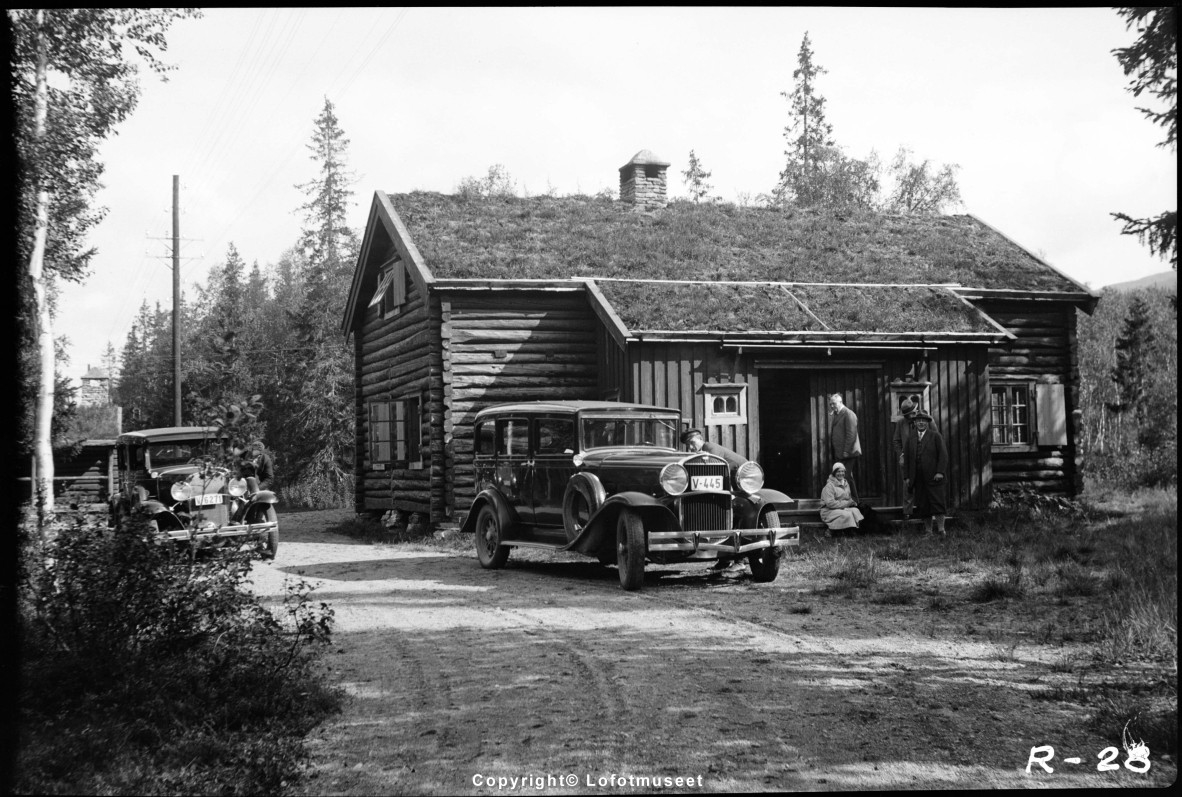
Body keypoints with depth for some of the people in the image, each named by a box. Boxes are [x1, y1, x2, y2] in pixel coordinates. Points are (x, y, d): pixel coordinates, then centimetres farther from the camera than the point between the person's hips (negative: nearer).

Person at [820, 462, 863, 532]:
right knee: (847, 514, -33)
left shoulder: (846, 484, 16)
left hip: (843, 508, 7)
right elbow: (830, 503, -18)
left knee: (855, 510, -23)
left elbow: (849, 498, 25)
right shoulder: (829, 486, -9)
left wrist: (852, 502, -1)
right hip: (829, 511, -7)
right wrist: (846, 503, -17)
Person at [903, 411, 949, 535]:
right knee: (923, 505, 2)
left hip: (934, 477, -3)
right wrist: (907, 476, 6)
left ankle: (941, 529, -4)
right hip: (919, 479, 3)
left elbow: (943, 455, -3)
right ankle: (928, 530, 7)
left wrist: (940, 472, -13)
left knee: (938, 503, -6)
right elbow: (906, 458, 14)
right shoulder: (911, 439, 15)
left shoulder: (936, 436, 3)